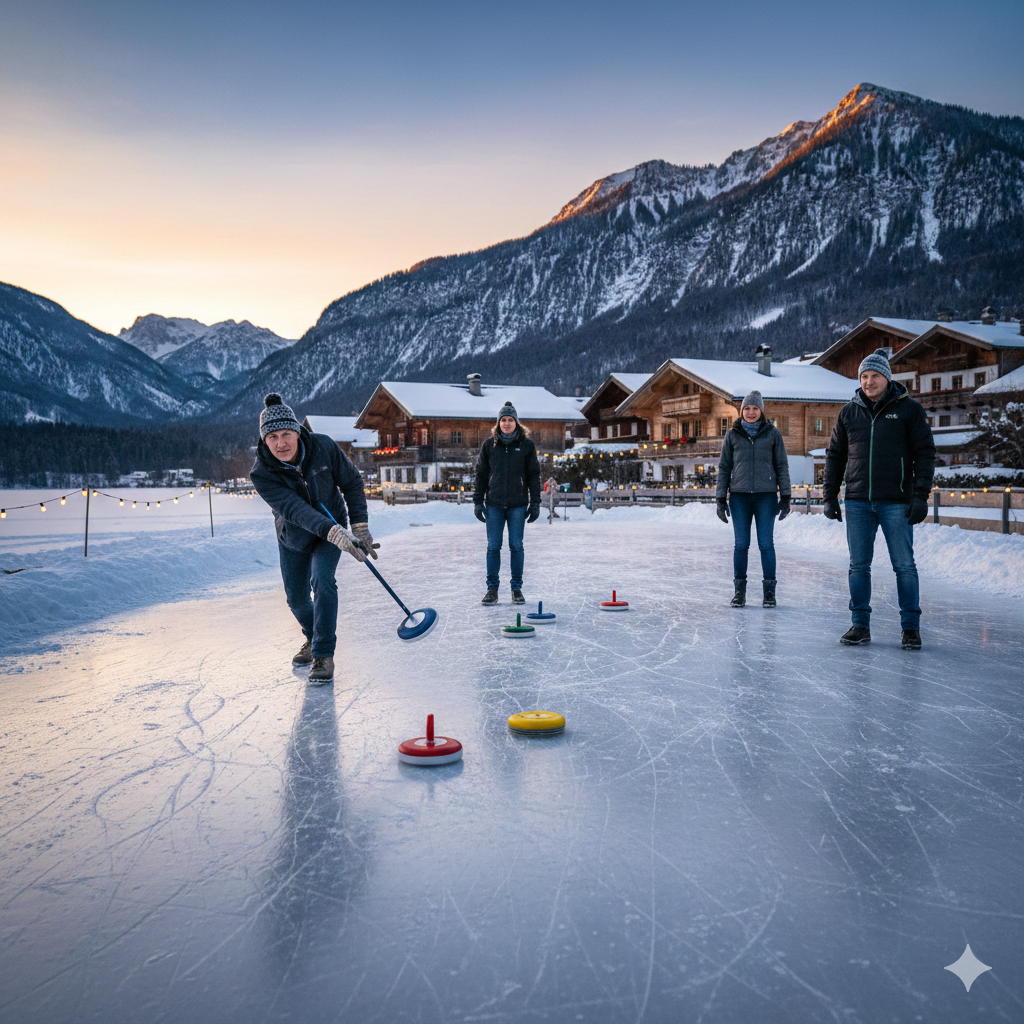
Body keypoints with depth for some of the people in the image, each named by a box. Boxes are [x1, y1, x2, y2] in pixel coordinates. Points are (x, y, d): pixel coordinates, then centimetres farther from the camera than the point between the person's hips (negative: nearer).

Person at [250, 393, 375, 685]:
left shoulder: (323, 447, -25)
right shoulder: (262, 474, -28)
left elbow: (352, 483, -11)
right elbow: (295, 510, -39)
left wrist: (360, 526, -18)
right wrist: (335, 534, -52)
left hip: (332, 528, -1)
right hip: (292, 539, 2)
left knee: (322, 579, -23)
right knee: (296, 597, 10)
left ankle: (324, 654, -14)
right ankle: (313, 637, 42)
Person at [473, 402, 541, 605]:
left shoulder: (527, 445, 2)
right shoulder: (489, 445, 4)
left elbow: (534, 475, 4)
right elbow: (481, 474, 8)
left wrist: (535, 503, -1)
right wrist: (478, 501, 3)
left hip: (518, 504, -1)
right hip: (494, 504, 1)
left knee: (516, 546, 3)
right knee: (493, 546, 2)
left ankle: (517, 588, 13)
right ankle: (492, 588, 11)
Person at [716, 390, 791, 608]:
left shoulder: (772, 433, 5)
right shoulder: (732, 435, 8)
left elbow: (782, 466, 6)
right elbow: (724, 467, 10)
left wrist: (785, 497, 1)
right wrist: (720, 499, 4)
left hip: (766, 496, -1)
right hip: (739, 496, 1)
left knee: (766, 544, -2)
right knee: (741, 544, 2)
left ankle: (769, 591, 6)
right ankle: (739, 590, 10)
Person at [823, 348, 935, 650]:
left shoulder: (908, 409, 1)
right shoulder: (849, 413, 9)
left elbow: (925, 453, -1)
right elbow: (834, 455, 14)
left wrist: (920, 496, -9)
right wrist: (830, 496, 7)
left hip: (896, 502, -3)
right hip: (858, 502, 3)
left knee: (904, 565, 1)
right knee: (858, 566, 6)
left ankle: (911, 628, 10)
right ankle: (860, 625, 15)